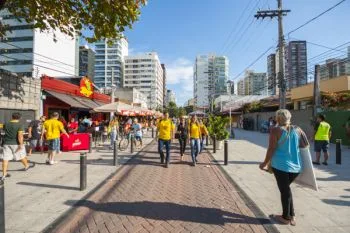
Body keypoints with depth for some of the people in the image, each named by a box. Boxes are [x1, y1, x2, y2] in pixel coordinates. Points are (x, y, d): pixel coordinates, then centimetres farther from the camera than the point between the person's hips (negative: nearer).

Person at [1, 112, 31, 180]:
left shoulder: (6, 124, 2)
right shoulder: (20, 125, -14)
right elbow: (20, 136, -22)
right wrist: (21, 144, -19)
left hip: (7, 143, 4)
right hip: (16, 144, -4)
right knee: (22, 156, 15)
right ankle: (26, 166, 35)